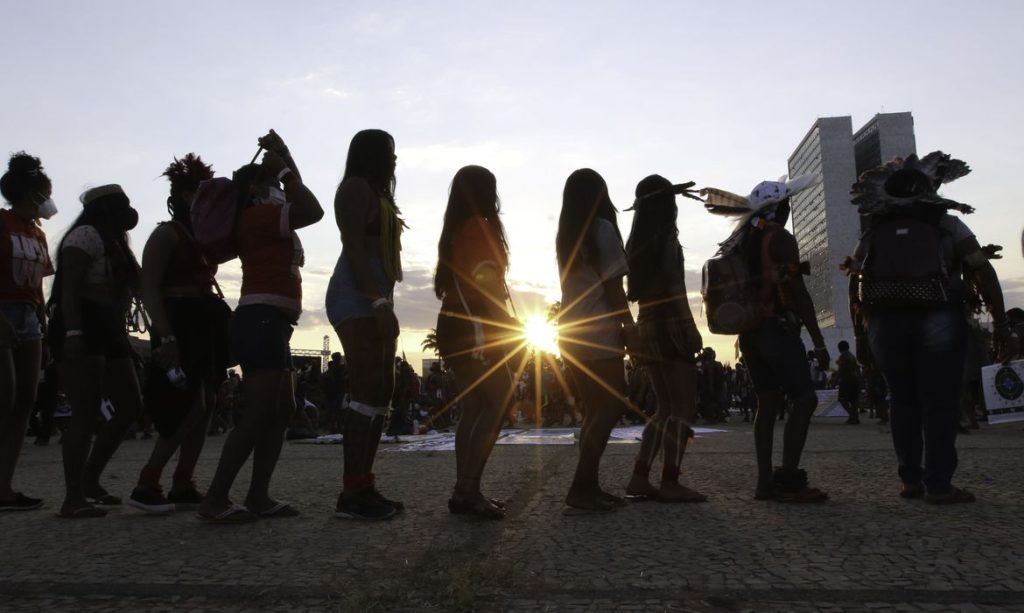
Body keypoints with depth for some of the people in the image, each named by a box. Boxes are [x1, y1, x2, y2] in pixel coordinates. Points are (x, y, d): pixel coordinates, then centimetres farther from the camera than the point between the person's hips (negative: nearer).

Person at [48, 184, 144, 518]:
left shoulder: (114, 242, 24)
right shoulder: (86, 235, -5)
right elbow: (68, 289, -17)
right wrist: (73, 333, -26)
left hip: (109, 331, 10)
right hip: (83, 330, -10)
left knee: (130, 407, 7)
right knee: (87, 414, -11)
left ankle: (90, 480, 16)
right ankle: (73, 498, -6)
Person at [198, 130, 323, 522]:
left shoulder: (265, 220, 22)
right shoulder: (257, 216, -5)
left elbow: (300, 204, 35)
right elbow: (313, 211, -13)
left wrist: (285, 160, 26)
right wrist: (284, 167, -1)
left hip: (272, 325, 10)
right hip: (261, 321, -10)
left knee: (282, 412, 8)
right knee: (259, 415, -12)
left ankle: (258, 497, 10)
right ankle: (215, 499, -7)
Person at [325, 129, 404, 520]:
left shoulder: (375, 193, 28)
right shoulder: (356, 187, -2)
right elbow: (353, 248, -15)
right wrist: (379, 302, -23)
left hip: (372, 300, 10)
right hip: (359, 300, -10)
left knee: (381, 391, 5)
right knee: (368, 391, -16)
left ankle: (363, 486, 6)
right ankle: (352, 493, -16)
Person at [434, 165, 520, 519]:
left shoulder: (455, 231, 19)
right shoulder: (480, 226, -7)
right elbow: (486, 283, -16)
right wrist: (510, 328, -11)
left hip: (455, 327, 9)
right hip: (474, 328, -9)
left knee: (473, 409, 9)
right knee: (499, 403, -9)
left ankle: (465, 491, 8)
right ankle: (467, 490, -14)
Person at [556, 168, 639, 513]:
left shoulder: (566, 234, 15)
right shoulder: (602, 229, -6)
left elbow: (578, 285, 12)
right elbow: (613, 287, -10)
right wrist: (630, 326, -4)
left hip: (572, 333, 8)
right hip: (599, 333, -8)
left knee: (595, 409, 10)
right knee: (613, 405, -6)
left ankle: (589, 486, 9)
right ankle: (582, 487, -12)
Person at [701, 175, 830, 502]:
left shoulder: (740, 242, 15)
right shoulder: (780, 238, -8)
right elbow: (798, 293, -13)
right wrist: (819, 342, -13)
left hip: (749, 331, 8)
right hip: (777, 328, -8)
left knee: (768, 404, 8)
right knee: (804, 400, -6)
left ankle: (765, 482, 7)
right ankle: (788, 479, -11)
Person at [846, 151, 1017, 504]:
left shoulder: (872, 236, 14)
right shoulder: (948, 225, 7)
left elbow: (855, 292, 10)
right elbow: (983, 274, -1)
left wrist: (861, 339, 14)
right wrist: (1001, 325, 2)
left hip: (886, 323, 3)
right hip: (937, 320, -3)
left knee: (902, 401, 12)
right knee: (939, 401, 2)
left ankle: (910, 480, 12)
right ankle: (938, 485, 0)